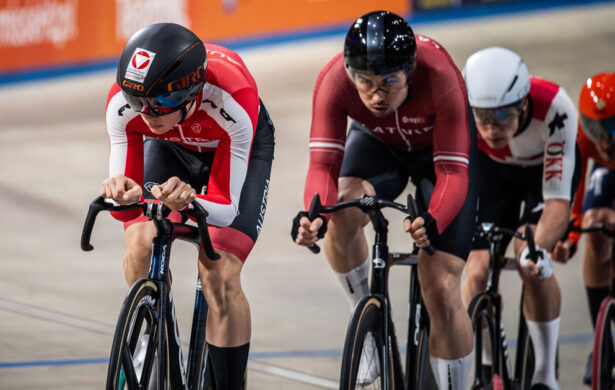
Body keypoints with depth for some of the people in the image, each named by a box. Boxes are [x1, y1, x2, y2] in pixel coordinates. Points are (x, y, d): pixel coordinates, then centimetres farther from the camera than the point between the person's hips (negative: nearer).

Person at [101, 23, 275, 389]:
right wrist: (121, 193, -50)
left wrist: (190, 201, -58)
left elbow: (225, 209, -36)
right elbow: (126, 206, -26)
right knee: (141, 248, -20)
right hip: (170, 147, 3)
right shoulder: (123, 104, -34)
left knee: (220, 277, -19)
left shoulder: (231, 100, -43)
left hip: (241, 144, -3)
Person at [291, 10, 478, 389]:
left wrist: (433, 223, -59)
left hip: (445, 147, -2)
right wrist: (313, 215, -56)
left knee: (442, 292, -11)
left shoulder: (439, 76, -40)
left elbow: (452, 172, -39)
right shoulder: (334, 80, -34)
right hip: (379, 143, 2)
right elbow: (323, 164, -35)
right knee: (343, 213, -32)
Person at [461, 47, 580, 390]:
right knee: (477, 269, -12)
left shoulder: (555, 110, -42)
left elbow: (558, 201, -41)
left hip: (547, 165, -2)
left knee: (531, 263, -22)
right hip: (494, 168, 2)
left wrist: (538, 250, -57)